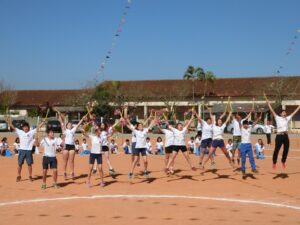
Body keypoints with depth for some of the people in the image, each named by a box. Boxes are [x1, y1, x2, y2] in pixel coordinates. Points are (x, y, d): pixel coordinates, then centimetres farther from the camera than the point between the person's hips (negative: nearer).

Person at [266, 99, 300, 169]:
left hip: (286, 136, 5)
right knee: (276, 150, -2)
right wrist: (268, 103, -7)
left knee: (286, 150, 7)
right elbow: (272, 111, -2)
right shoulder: (278, 118, 3)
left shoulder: (288, 118, 15)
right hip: (279, 136, -5)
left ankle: (283, 162, 24)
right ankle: (274, 163, 7)